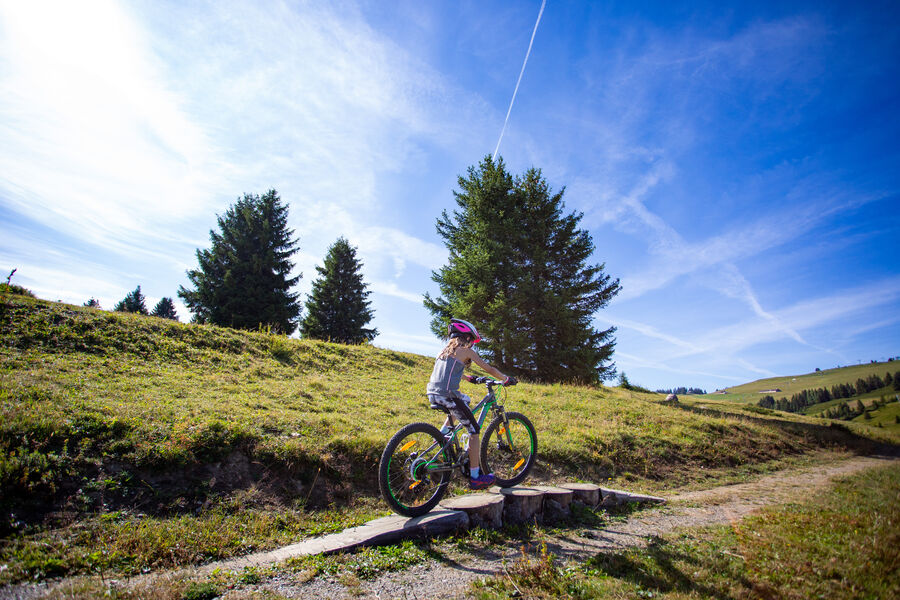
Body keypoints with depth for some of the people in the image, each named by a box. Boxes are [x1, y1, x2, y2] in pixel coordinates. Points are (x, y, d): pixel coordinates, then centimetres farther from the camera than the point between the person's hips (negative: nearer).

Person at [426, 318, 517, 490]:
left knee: (465, 400, 34)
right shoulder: (466, 351, 0)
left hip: (432, 394, 8)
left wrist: (469, 378, 44)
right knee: (474, 430, 3)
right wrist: (506, 379, 18)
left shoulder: (445, 351, 21)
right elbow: (489, 369, 4)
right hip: (447, 395, -8)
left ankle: (443, 433, 26)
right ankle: (475, 477, 5)